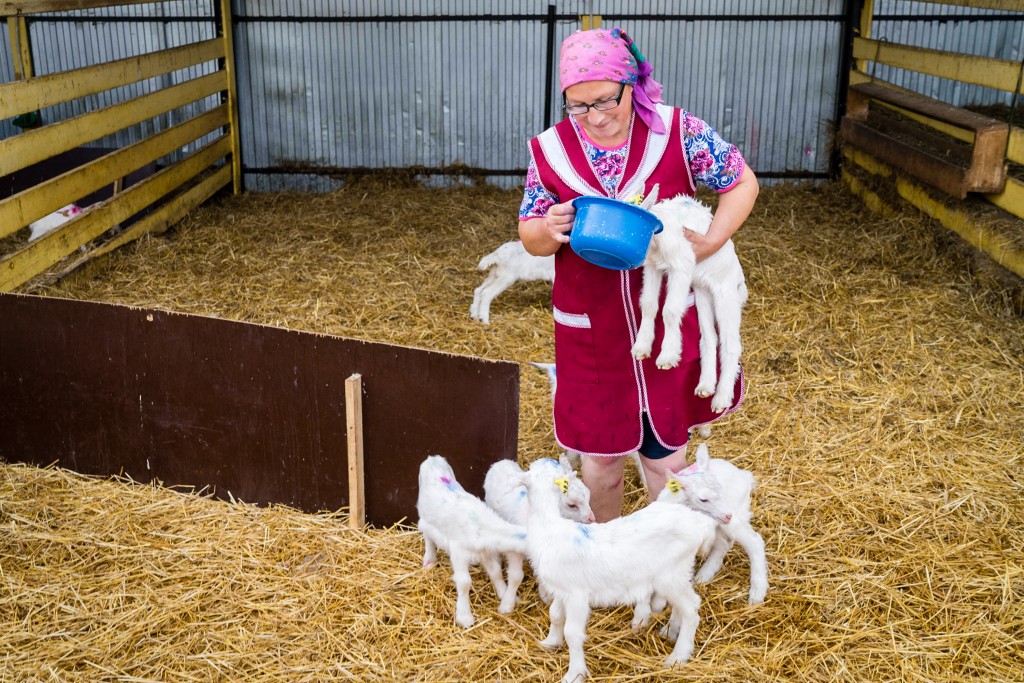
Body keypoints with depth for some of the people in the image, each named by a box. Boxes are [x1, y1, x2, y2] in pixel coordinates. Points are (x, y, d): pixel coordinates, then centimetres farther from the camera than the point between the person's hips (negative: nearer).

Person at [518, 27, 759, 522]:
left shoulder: (677, 131, -11)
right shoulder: (550, 150, -6)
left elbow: (743, 183, 0)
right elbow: (530, 239, 1)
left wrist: (711, 242, -16)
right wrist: (549, 228, -22)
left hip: (667, 321, -1)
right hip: (590, 328, 1)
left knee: (664, 448, 12)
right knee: (600, 447, 15)